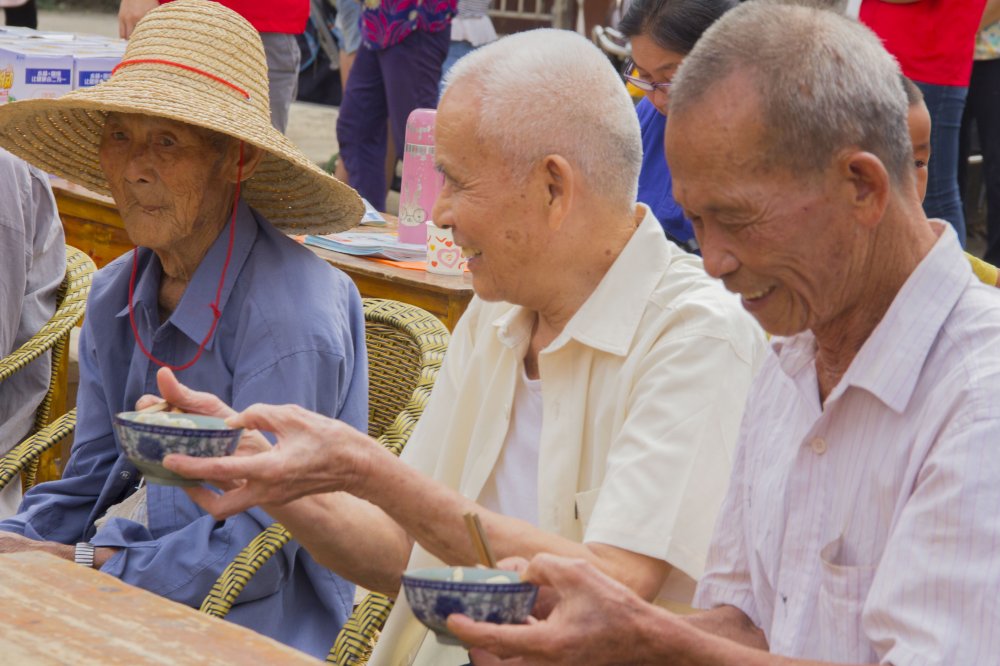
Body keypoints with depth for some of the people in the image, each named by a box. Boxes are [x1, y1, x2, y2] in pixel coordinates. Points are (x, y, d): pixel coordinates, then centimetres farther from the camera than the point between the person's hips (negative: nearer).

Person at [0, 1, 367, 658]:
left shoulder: (291, 315, -19)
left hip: (248, 623, -7)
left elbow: (257, 552, -19)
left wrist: (83, 565, -18)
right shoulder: (114, 296, 7)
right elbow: (86, 488, 11)